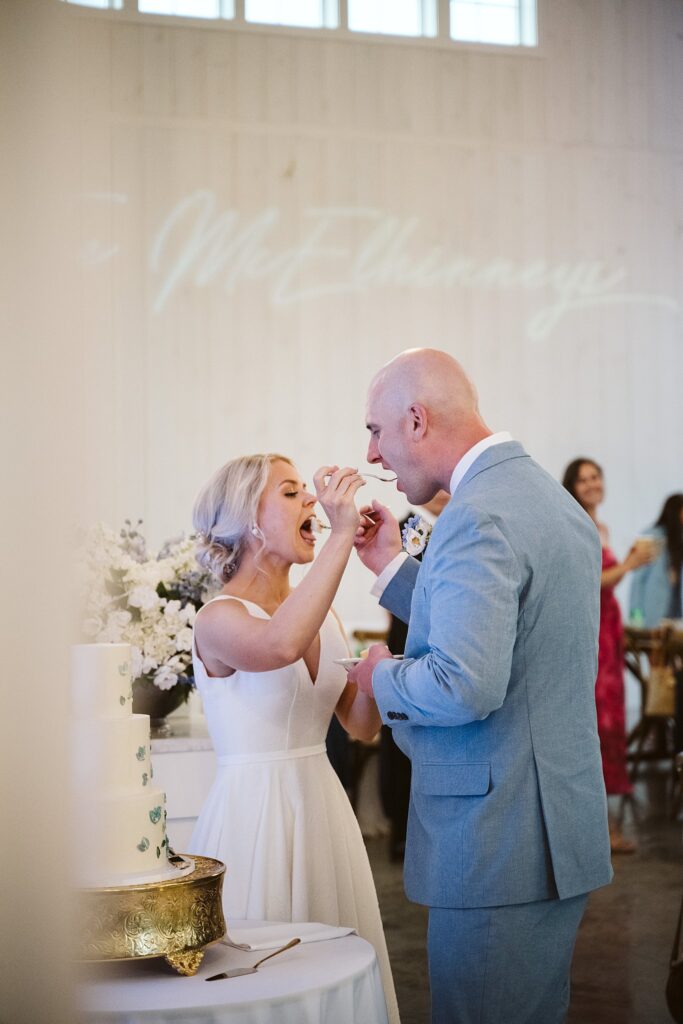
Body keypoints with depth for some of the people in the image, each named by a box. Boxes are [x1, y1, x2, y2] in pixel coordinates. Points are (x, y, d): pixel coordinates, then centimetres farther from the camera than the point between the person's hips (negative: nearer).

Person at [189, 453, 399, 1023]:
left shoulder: (321, 616, 9)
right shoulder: (220, 618, -12)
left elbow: (362, 724, 10)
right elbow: (280, 645, -35)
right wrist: (343, 535, -33)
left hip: (322, 805, 7)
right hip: (254, 812, -7)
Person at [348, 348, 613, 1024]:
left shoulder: (477, 518, -19)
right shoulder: (553, 500, 13)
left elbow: (466, 683, -28)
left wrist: (381, 678, -9)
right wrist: (390, 567, 18)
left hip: (496, 844, -10)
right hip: (560, 833, 10)